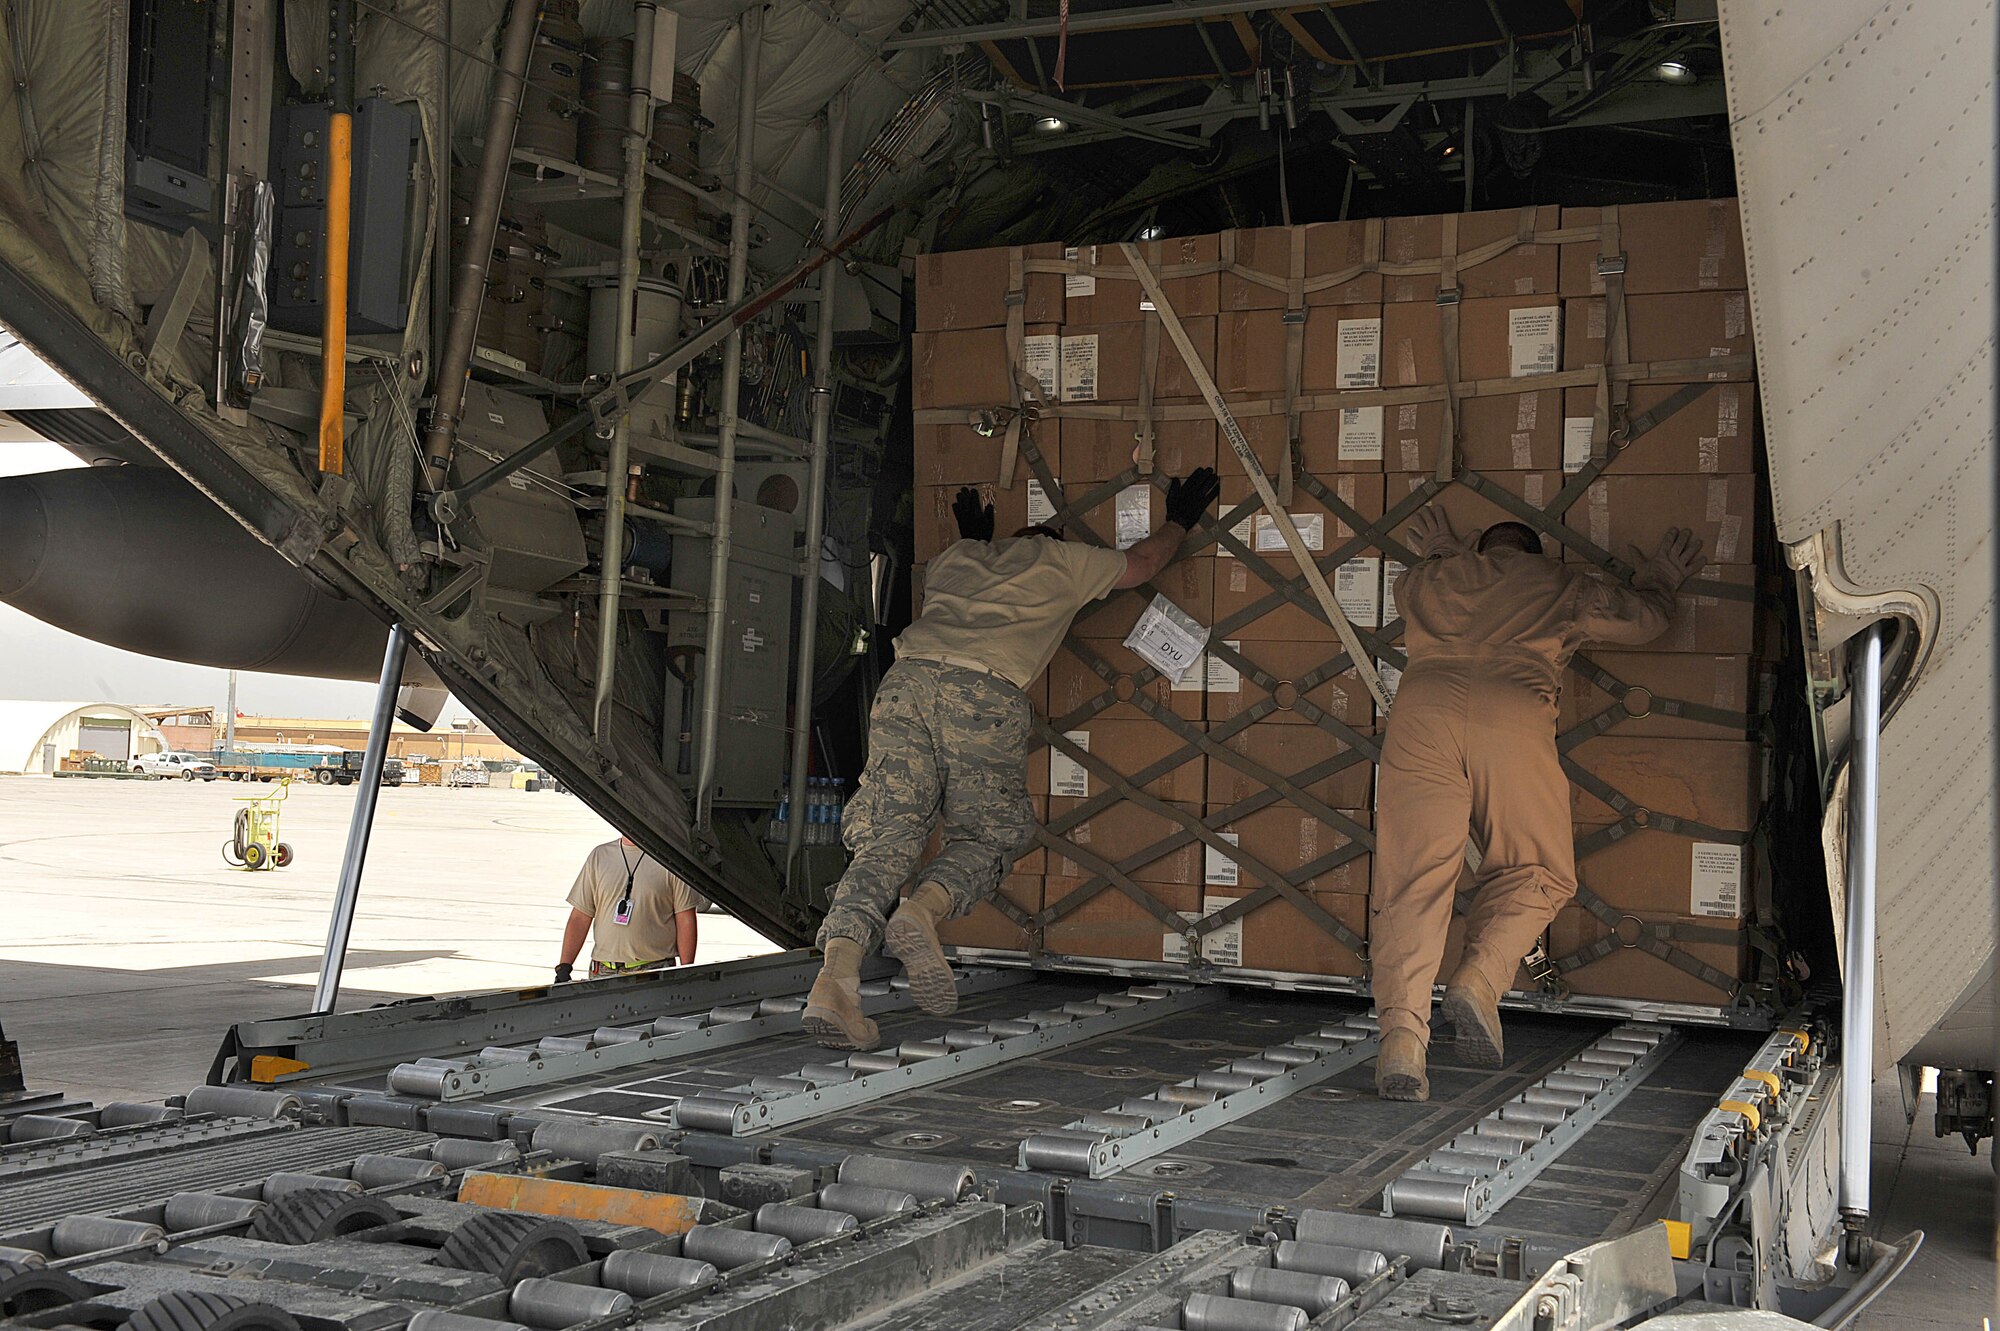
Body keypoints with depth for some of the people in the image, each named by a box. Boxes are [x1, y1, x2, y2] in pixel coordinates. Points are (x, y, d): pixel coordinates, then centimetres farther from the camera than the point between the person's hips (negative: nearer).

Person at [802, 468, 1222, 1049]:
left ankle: (836, 972, -24)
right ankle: (922, 912, -22)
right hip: (985, 695, -3)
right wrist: (1180, 519, 60)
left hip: (906, 677, 4)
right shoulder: (1062, 562, 25)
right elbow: (1143, 561, 42)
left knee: (885, 838, -3)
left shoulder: (955, 557, 35)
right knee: (987, 837, 9)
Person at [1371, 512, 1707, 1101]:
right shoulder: (1559, 584, 29)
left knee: (1414, 877, -6)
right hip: (1511, 716, -1)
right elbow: (1643, 617, 41)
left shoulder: (1430, 578, 34)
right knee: (1534, 871, 14)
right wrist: (1659, 579, 61)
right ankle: (1480, 977, -12)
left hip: (1421, 707, 2)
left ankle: (1402, 1025, -25)